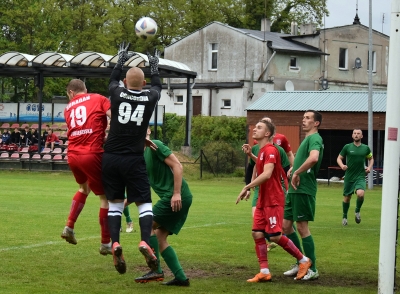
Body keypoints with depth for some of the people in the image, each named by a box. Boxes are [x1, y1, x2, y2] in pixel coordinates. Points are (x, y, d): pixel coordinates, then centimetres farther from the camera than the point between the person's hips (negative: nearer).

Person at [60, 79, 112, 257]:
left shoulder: (68, 109, 19)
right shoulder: (99, 99, 5)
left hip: (73, 155, 5)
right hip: (92, 155, -5)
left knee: (84, 188, 32)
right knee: (105, 197, 7)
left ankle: (69, 227, 25)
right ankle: (105, 244, 9)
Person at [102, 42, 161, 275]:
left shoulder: (117, 94, 0)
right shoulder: (150, 98, 1)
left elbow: (113, 80, 25)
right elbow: (158, 86, 26)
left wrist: (121, 60, 39)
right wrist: (155, 68, 42)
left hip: (111, 157, 1)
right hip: (134, 159, -1)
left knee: (115, 202, 10)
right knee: (144, 203, 3)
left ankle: (115, 243, -7)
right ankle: (145, 241, -19)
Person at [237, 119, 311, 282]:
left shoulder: (270, 150, -16)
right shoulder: (261, 151, 13)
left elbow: (266, 174, -28)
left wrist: (247, 187, -27)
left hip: (273, 200, -9)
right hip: (263, 200, 9)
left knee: (275, 236, -9)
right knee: (257, 233, 1)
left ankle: (303, 260, 8)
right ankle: (264, 272, 5)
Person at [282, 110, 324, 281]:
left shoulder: (314, 139, -12)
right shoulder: (307, 139, 19)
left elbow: (314, 158, -33)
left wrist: (297, 173, -24)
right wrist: (294, 168, 14)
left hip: (303, 189, -10)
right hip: (294, 189, 10)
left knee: (302, 227, -6)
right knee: (286, 225, 12)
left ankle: (312, 270, 1)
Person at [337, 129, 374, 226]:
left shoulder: (366, 148, 4)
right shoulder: (347, 147, 0)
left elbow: (371, 158, 20)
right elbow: (339, 158, 7)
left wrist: (369, 167, 3)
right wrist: (342, 165, -13)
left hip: (360, 177, 0)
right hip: (349, 177, 0)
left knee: (360, 194, -24)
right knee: (347, 198, 7)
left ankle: (357, 211, 4)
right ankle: (344, 217, 29)